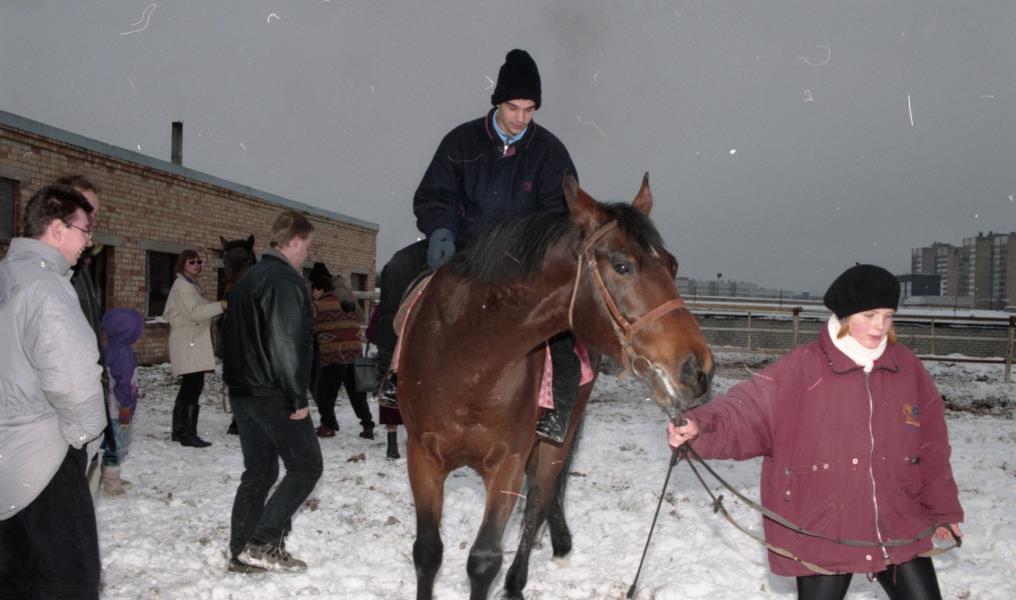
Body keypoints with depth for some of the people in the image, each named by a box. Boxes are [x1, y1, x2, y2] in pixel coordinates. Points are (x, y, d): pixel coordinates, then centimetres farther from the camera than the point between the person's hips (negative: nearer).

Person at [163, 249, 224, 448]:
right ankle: (188, 434, -14)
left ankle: (179, 431, 21)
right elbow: (194, 313, -20)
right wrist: (220, 305, -22)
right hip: (189, 343, -11)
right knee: (194, 387, -14)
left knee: (189, 387, 14)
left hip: (194, 343, 11)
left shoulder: (190, 285, 22)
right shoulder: (182, 285, -10)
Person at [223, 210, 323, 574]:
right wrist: (298, 398, -17)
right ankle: (263, 544, -4)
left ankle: (242, 553, 14)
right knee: (306, 466, 0)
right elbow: (288, 345, -21)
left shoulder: (248, 279, 16)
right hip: (274, 394, -9)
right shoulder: (286, 281, -14)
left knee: (258, 472, 14)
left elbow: (233, 337, 21)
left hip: (242, 391, 9)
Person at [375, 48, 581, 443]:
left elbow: (562, 214, -3)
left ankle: (559, 409, -17)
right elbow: (432, 196, 2)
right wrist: (439, 230, -19)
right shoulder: (463, 141, -2)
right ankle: (390, 370, -8)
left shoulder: (550, 152, -3)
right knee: (398, 270, -21)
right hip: (461, 247, 1)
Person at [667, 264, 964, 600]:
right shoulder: (802, 369, -11)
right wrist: (701, 427, -40)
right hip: (821, 535, -3)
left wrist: (943, 510, 17)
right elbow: (749, 409, -21)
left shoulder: (908, 369, 3)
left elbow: (932, 447, 11)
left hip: (899, 531, 4)